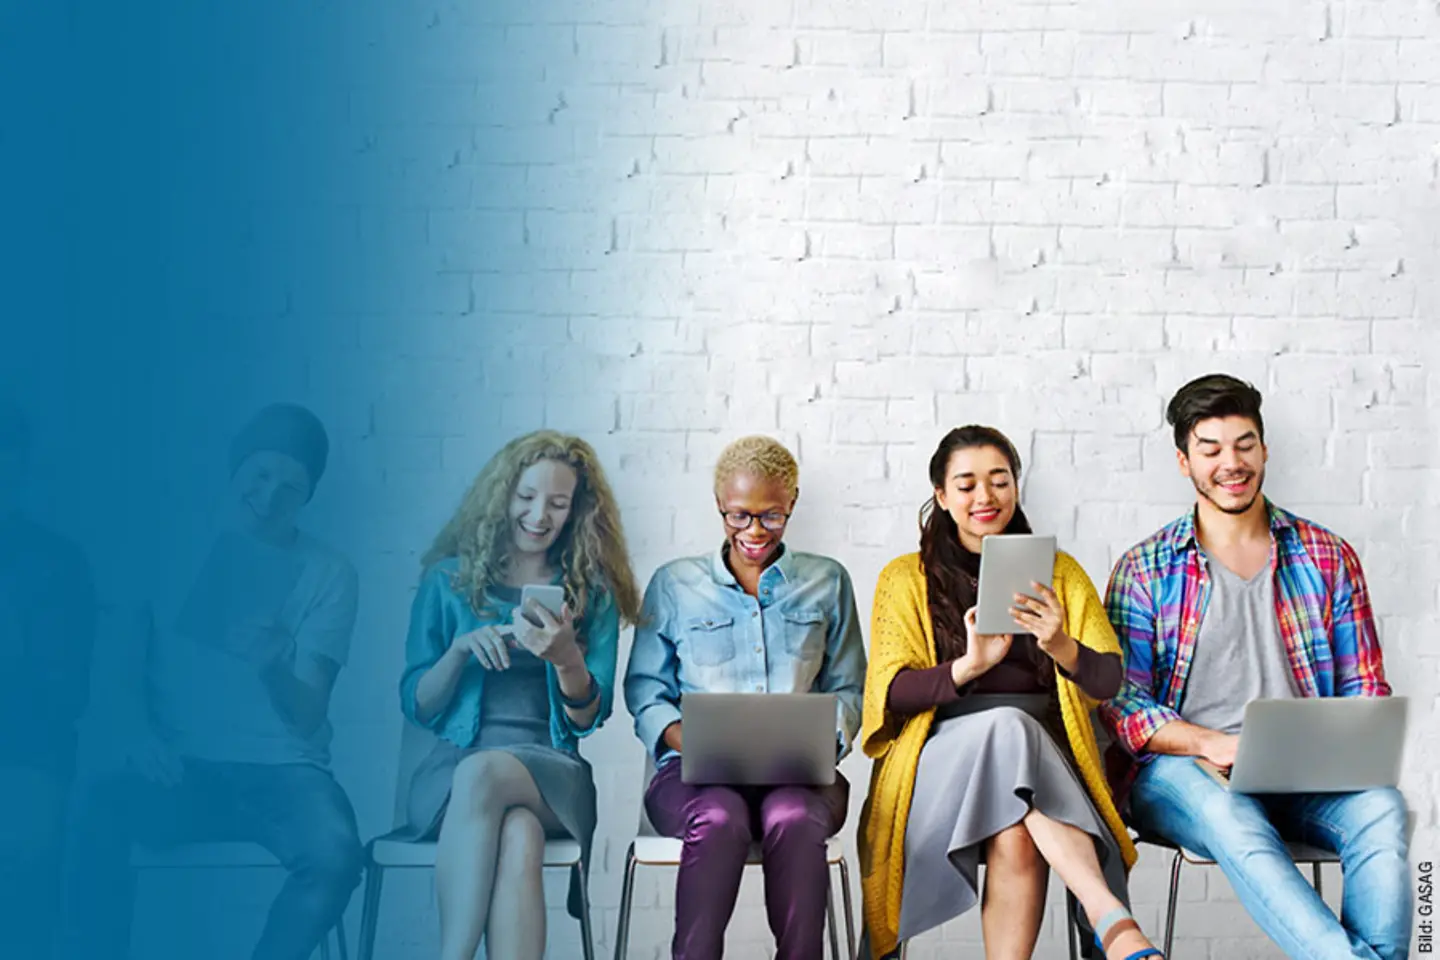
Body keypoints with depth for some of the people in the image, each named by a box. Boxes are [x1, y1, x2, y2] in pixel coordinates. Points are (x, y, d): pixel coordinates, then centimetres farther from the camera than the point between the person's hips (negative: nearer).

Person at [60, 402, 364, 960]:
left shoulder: (328, 575, 2)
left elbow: (306, 718, -4)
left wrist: (271, 665, -26)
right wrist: (137, 728, -11)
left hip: (282, 771, -1)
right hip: (182, 767, 1)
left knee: (335, 854, -33)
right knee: (98, 812, -33)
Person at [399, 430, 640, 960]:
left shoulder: (593, 593, 13)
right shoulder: (449, 580, 13)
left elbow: (588, 719, 6)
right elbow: (416, 706, 10)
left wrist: (566, 658, -14)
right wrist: (460, 649, -9)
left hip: (551, 771, 0)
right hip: (452, 767, 0)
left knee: (481, 774, -37)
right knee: (518, 838, -37)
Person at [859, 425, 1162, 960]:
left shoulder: (1059, 572, 17)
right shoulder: (905, 579, 13)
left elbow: (1108, 680, 6)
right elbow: (891, 692, 1)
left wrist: (1061, 647, -18)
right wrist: (967, 667, -20)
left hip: (1044, 751, 1)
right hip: (942, 755, -1)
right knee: (1007, 725, -37)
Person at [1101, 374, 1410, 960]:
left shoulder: (1329, 559, 15)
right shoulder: (1144, 570, 8)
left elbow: (1365, 688, 15)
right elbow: (1121, 701, 1)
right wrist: (1211, 743, -16)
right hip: (1183, 769, -2)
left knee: (1381, 807, -31)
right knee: (1231, 815, -37)